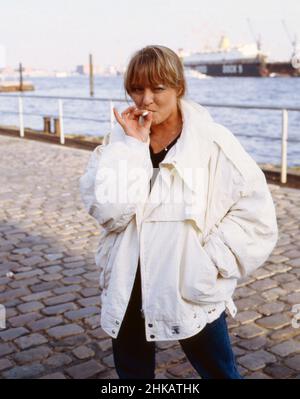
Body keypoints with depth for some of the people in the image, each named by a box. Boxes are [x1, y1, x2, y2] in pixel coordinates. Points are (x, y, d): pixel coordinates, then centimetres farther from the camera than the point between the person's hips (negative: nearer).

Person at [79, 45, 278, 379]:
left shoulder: (212, 142, -12)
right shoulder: (122, 140, -2)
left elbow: (256, 213, -10)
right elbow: (106, 210, -16)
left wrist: (210, 264, -14)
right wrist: (133, 145, -18)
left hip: (192, 294, -3)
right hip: (127, 292, 3)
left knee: (219, 372, 15)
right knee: (131, 372, 21)